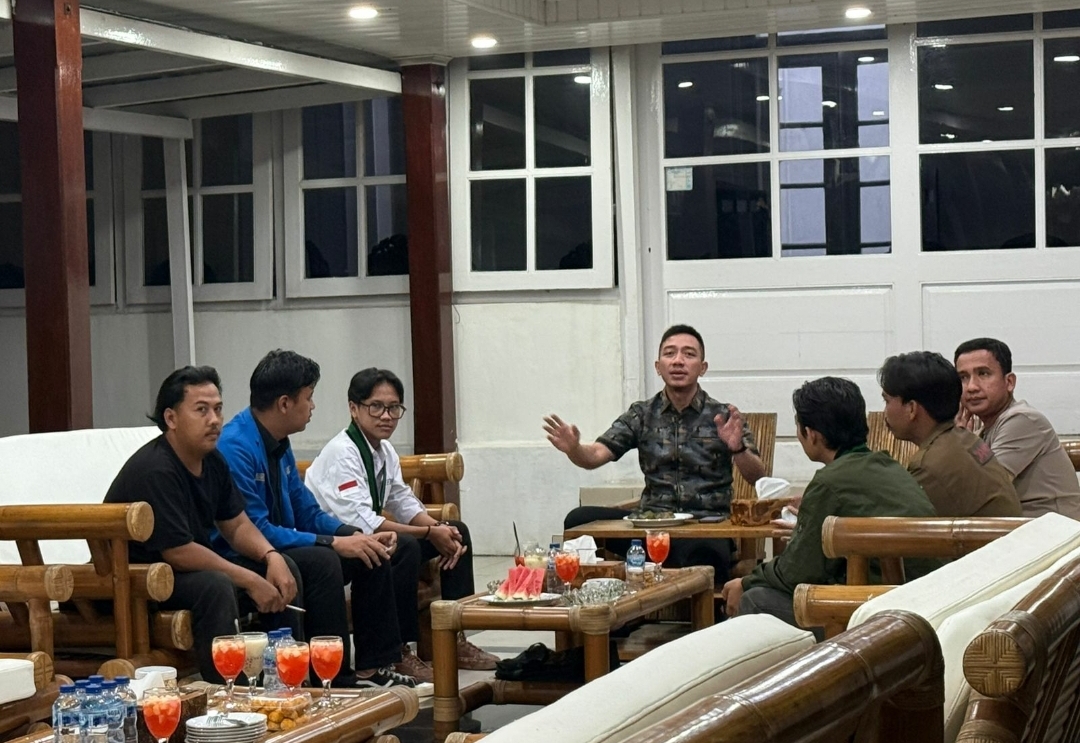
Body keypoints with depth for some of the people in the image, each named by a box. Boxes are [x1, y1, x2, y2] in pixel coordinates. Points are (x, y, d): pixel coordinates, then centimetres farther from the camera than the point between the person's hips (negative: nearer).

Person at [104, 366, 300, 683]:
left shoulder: (212, 461, 4)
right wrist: (250, 581, -23)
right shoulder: (154, 470, -25)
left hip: (192, 568, 10)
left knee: (285, 569, 1)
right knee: (216, 586, -35)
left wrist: (271, 556, -10)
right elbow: (178, 552, -28)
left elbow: (236, 525, 11)